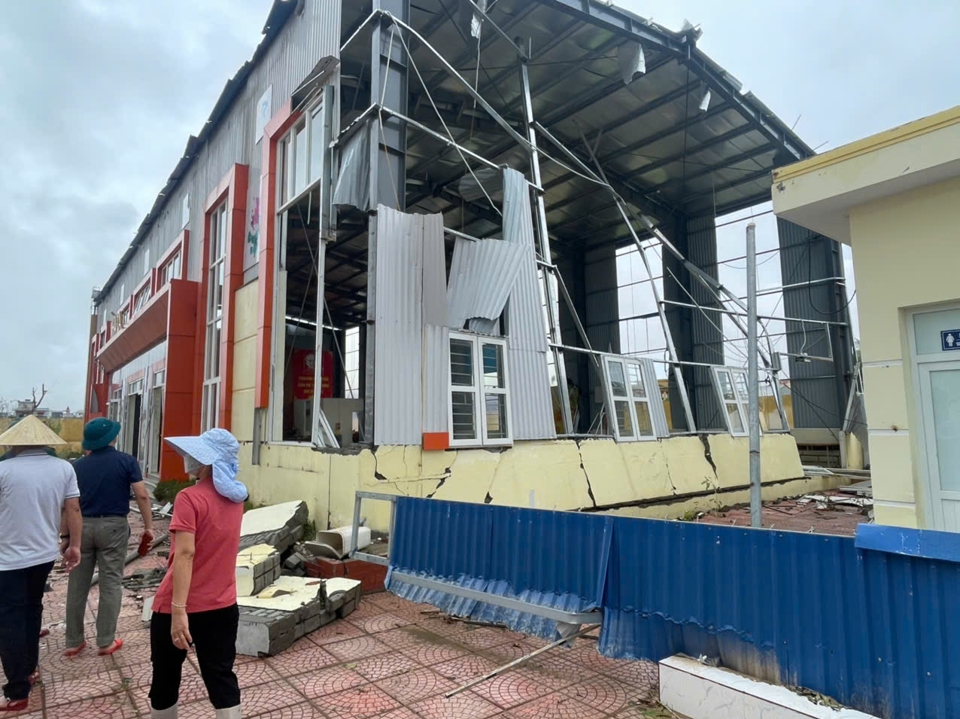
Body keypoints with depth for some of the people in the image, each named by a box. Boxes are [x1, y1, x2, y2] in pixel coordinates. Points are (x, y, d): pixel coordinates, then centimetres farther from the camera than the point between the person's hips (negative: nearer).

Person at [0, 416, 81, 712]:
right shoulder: (64, 468, -3)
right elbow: (73, 510, -1)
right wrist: (74, 545, 8)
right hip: (45, 554, 5)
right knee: (31, 610, 22)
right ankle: (29, 669, 35)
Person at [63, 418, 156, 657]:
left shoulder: (78, 465, 4)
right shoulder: (126, 461, -5)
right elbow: (142, 495, -10)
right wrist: (148, 526, -2)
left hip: (82, 526, 3)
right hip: (113, 526, -3)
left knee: (77, 585, 12)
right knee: (111, 584, 5)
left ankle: (73, 641, 20)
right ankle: (105, 642, 11)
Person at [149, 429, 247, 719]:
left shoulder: (190, 498, -17)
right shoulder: (236, 497, 3)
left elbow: (185, 554, -24)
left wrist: (178, 610, -26)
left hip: (181, 607, -5)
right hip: (223, 606, 5)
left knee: (165, 678, 17)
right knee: (221, 678, 10)